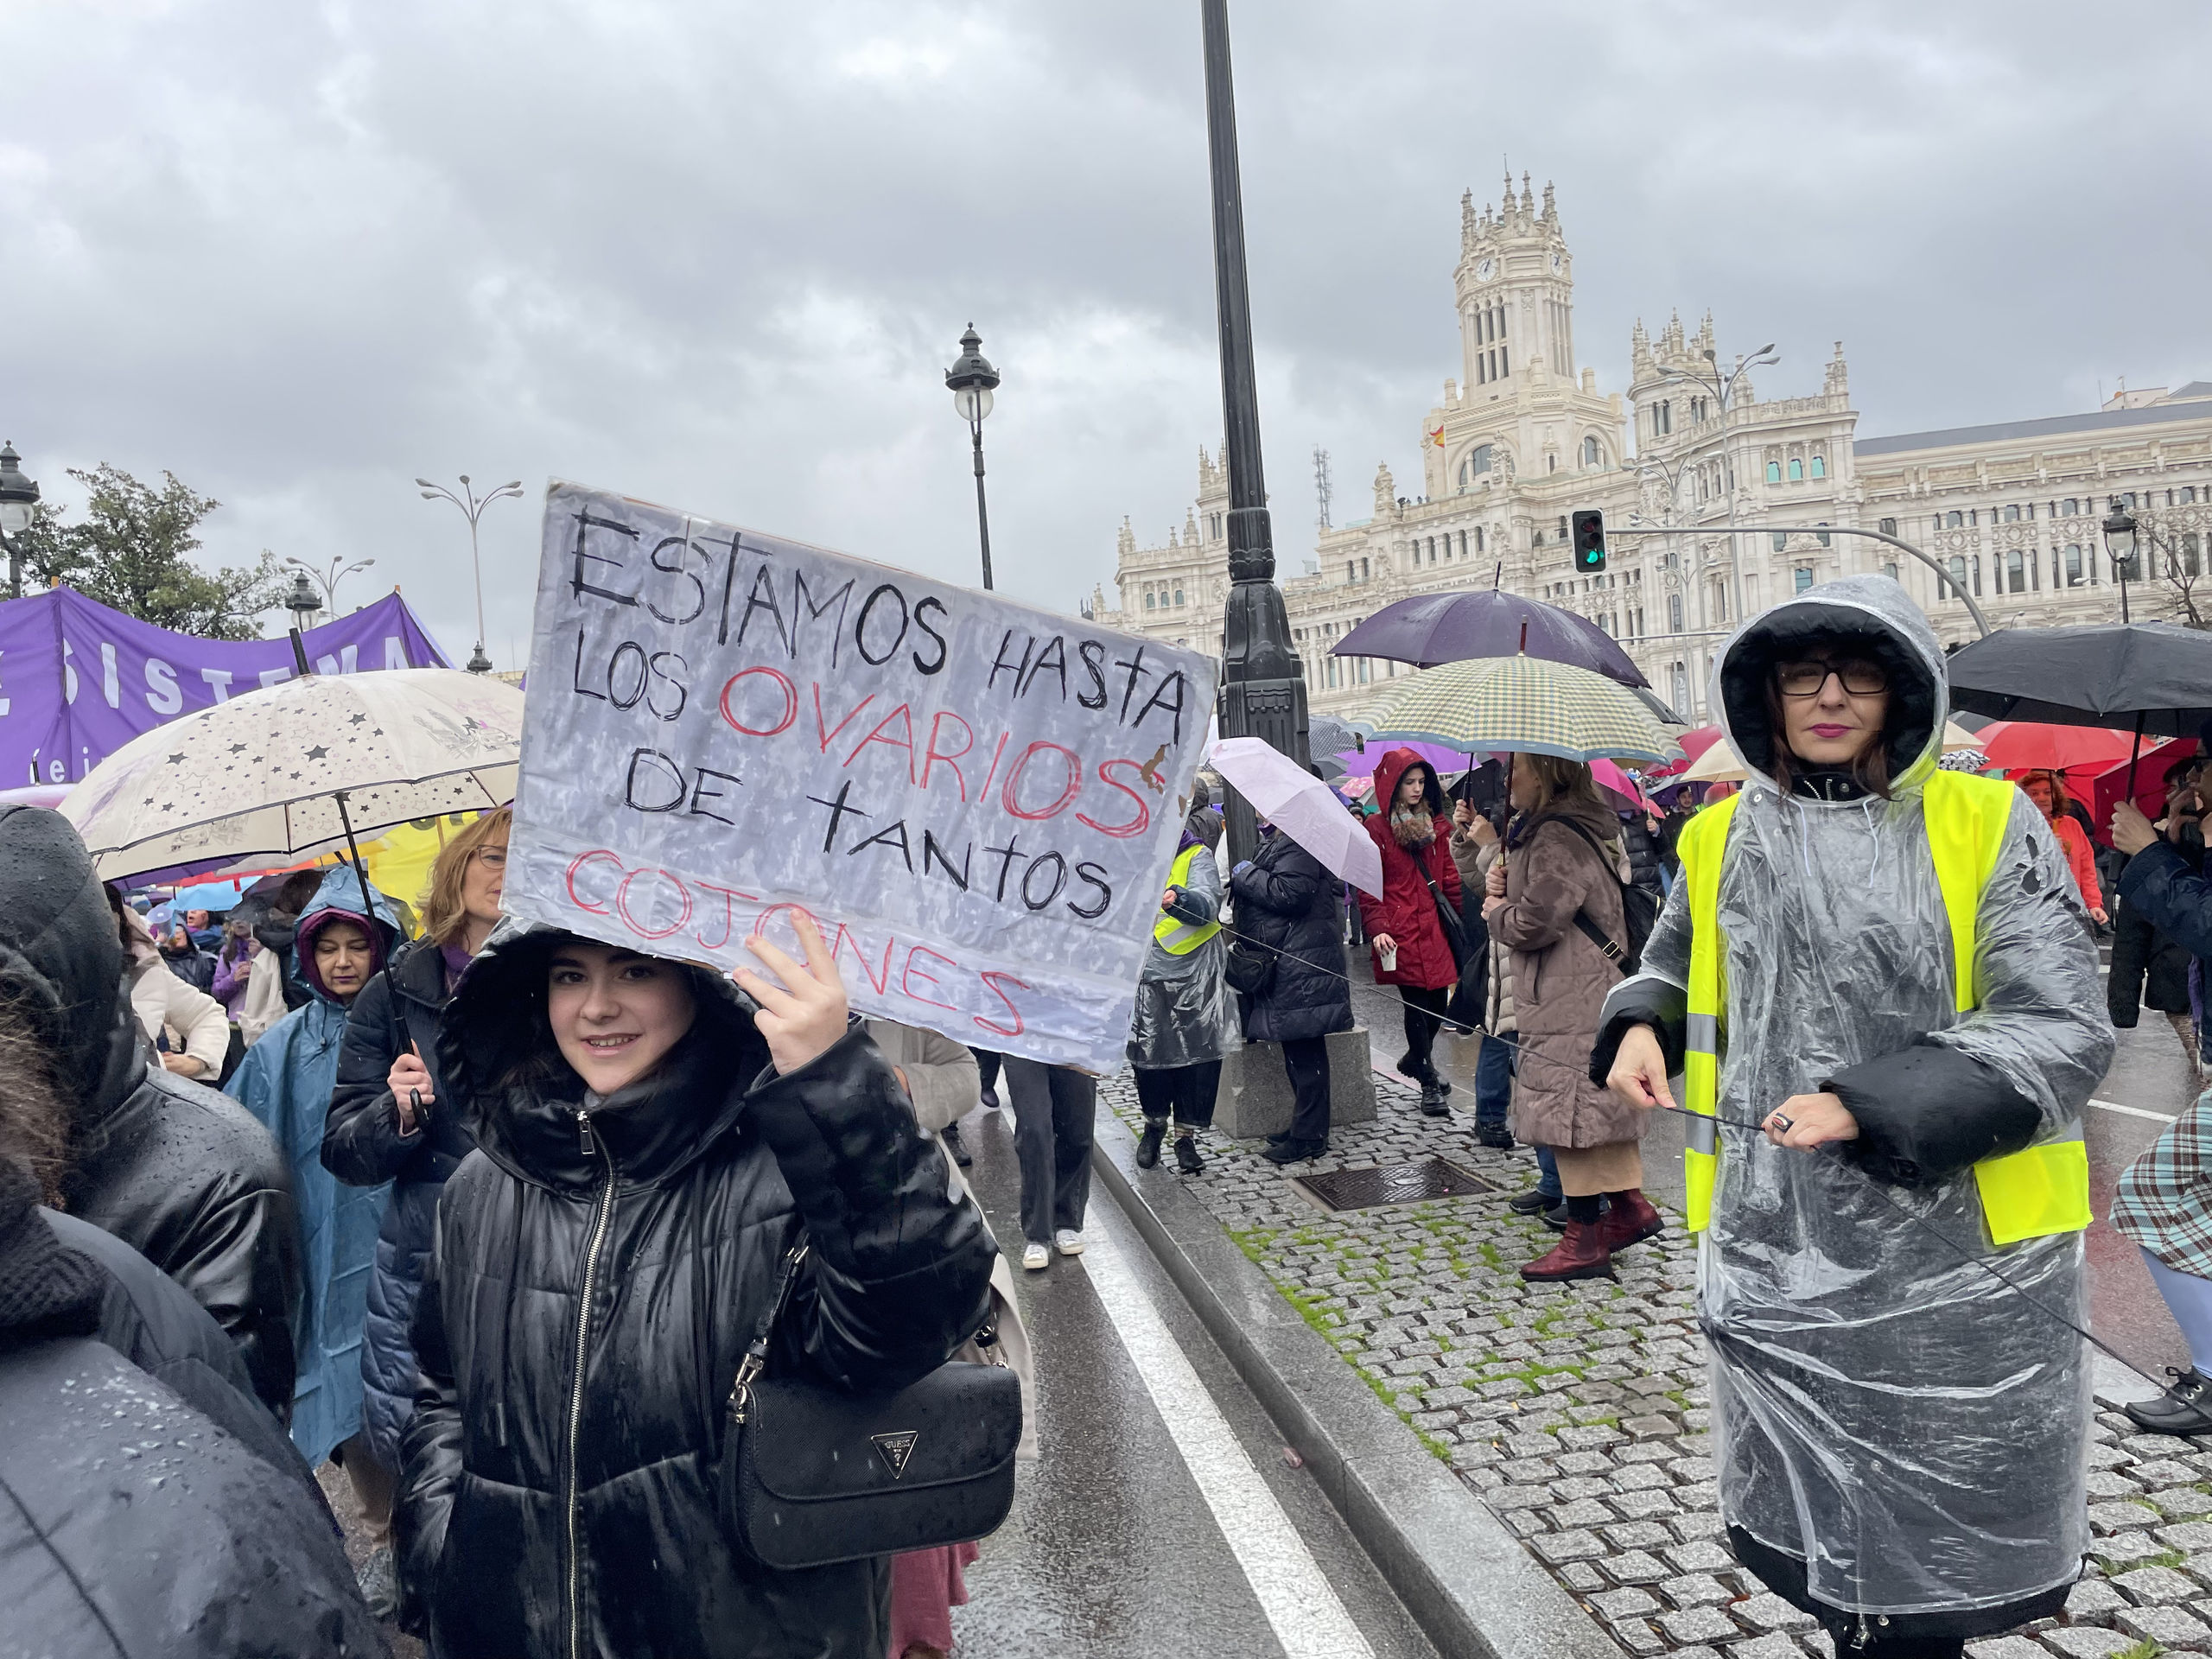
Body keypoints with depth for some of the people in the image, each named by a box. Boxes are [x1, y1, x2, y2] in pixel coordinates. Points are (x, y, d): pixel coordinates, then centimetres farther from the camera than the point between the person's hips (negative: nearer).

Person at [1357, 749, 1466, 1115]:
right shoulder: (1377, 828, -2)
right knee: (1417, 1003, -4)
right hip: (1399, 931, -5)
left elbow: (1449, 877, 18)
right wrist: (1377, 927, -15)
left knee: (1439, 1001, 6)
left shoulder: (1434, 824, 16)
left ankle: (1415, 1060, 33)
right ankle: (1429, 1085, 7)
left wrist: (1461, 920, 12)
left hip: (1433, 926, 5)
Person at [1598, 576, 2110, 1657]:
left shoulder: (1990, 825, -3)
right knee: (1826, 1535, 10)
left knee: (1933, 1554, 9)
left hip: (1952, 1261, -2)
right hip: (1775, 1257, 2)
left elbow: (2065, 1030, -9)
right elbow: (1672, 973, 23)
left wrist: (1872, 1105, -20)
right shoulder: (1720, 839, 7)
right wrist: (1640, 1026, 0)